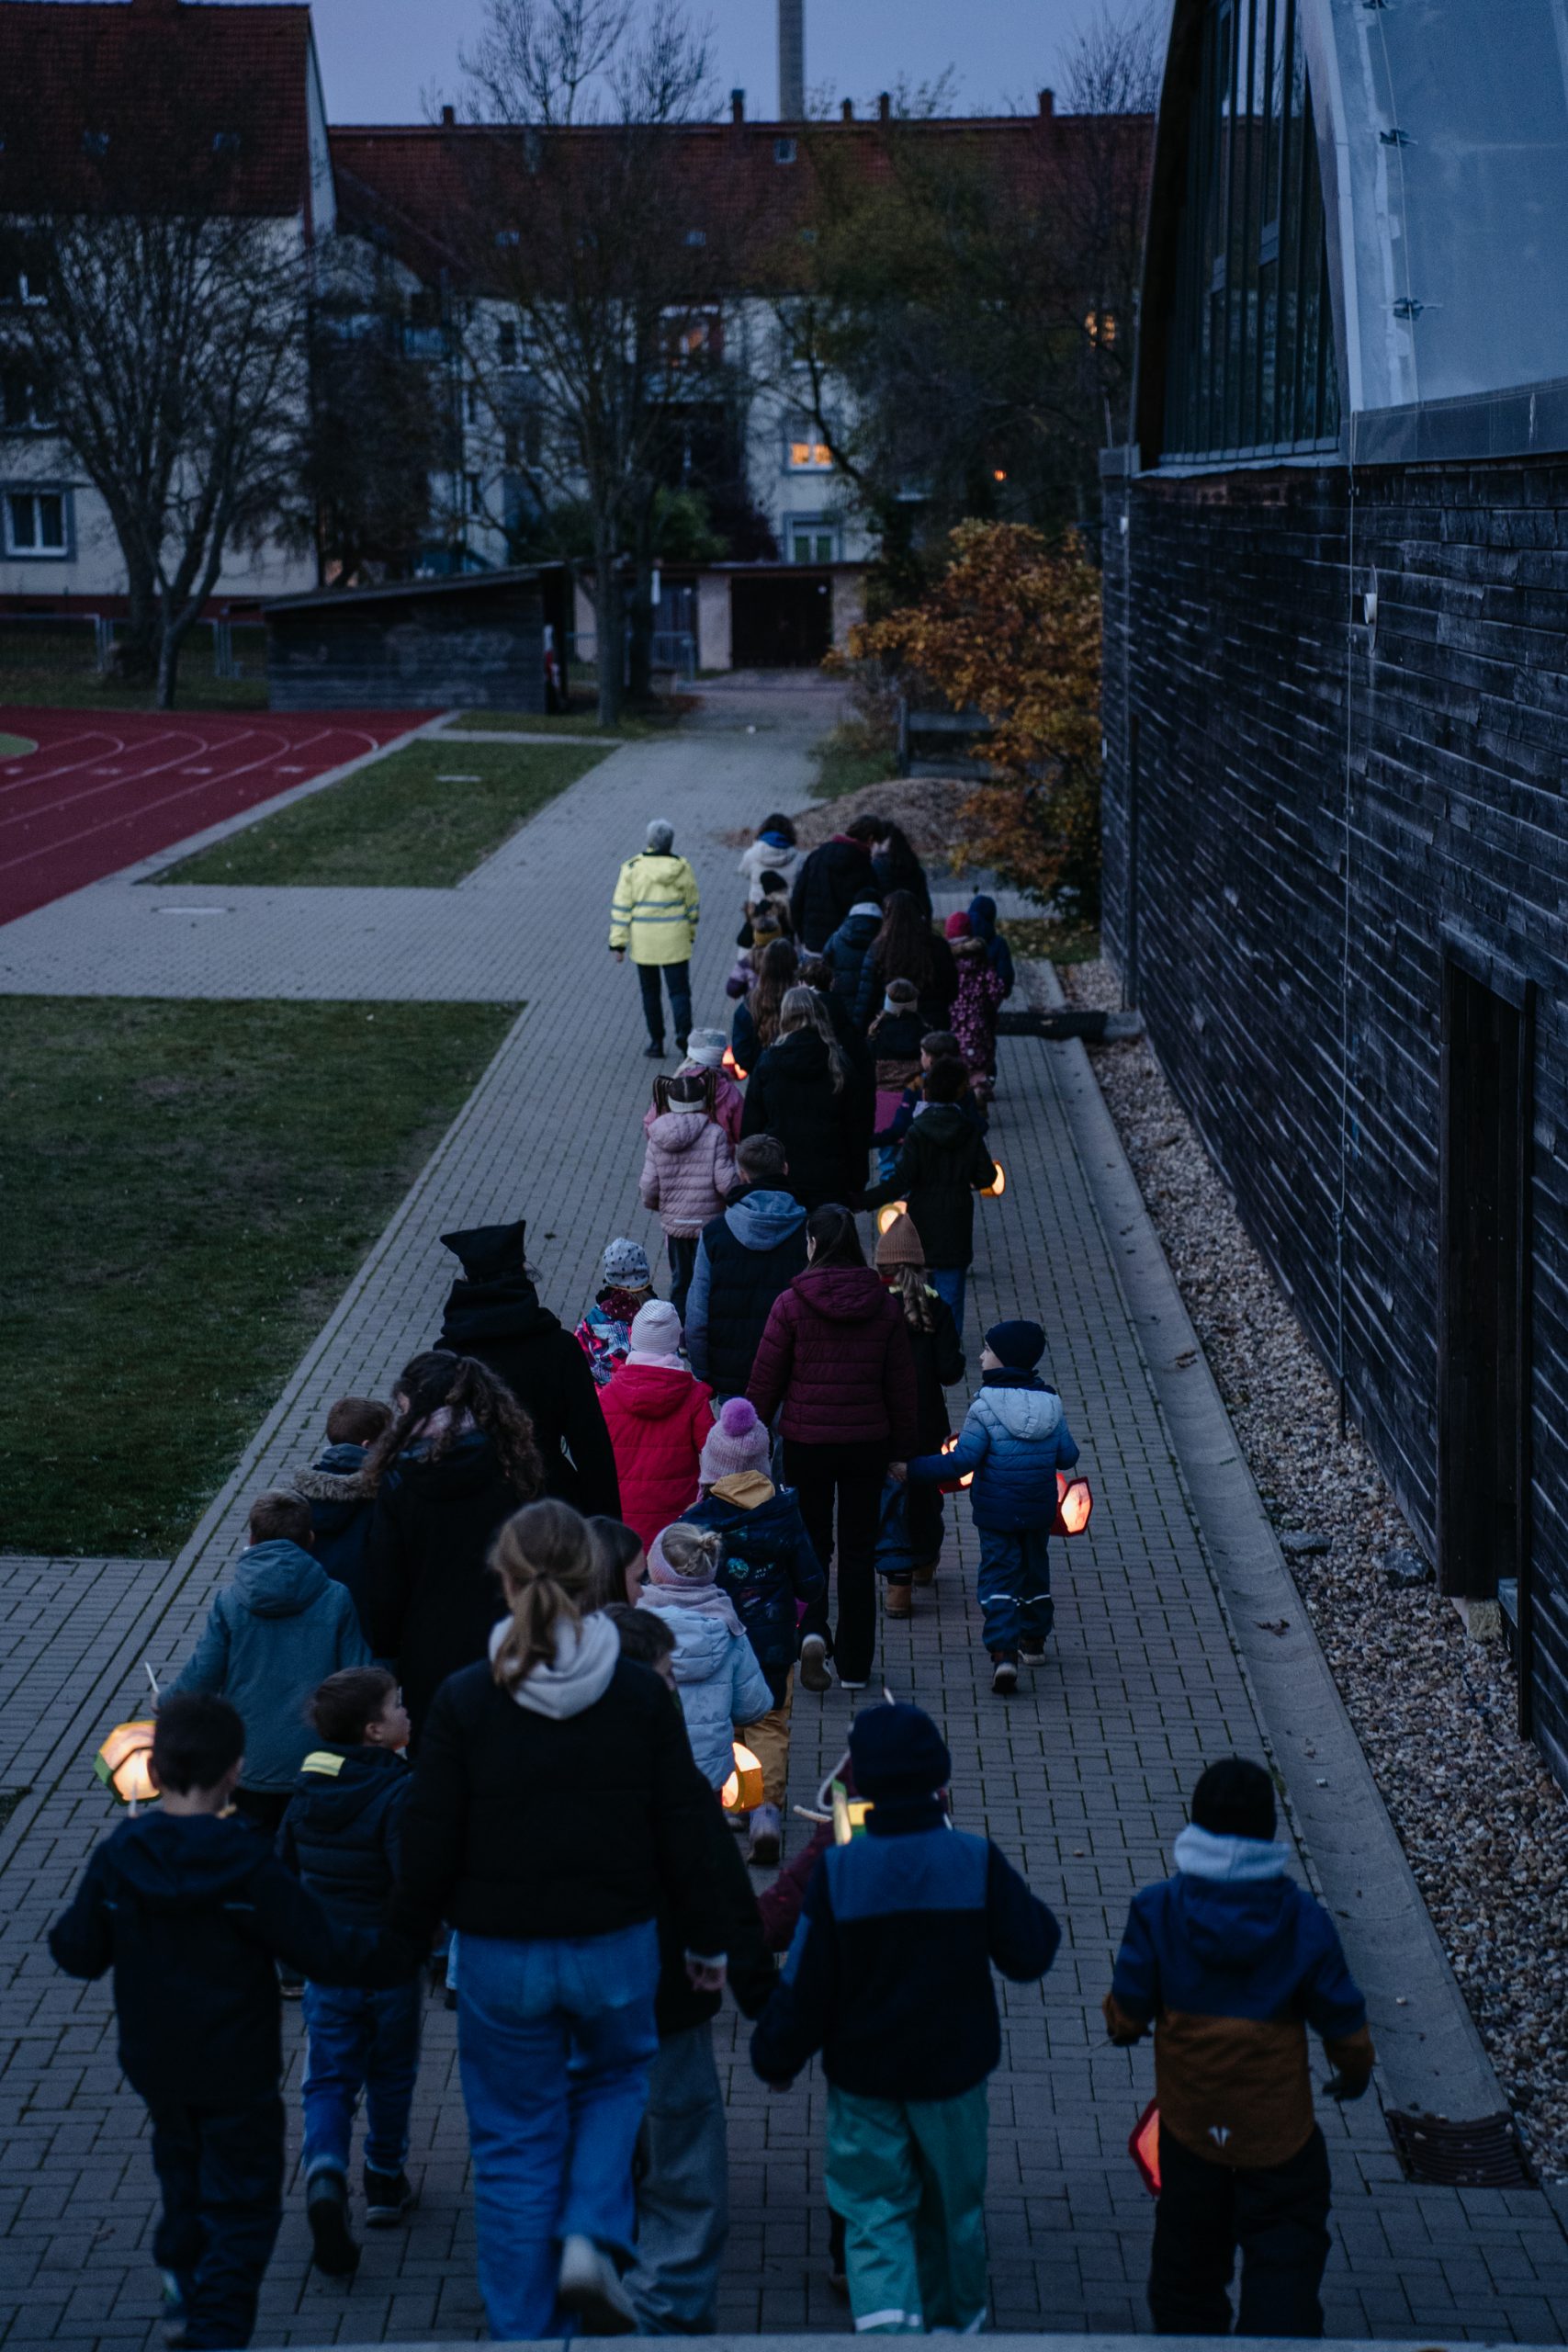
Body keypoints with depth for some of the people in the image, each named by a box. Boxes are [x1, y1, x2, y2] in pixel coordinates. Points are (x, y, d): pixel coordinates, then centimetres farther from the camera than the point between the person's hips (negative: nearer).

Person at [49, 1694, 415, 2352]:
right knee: (242, 2205, 7)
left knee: (182, 2170, 29)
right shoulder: (247, 1866, -21)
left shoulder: (117, 1858, -10)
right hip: (235, 2070, -5)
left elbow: (78, 1953, -2)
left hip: (153, 2066, 5)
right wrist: (402, 1955, -6)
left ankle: (182, 2284, 38)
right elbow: (323, 1952, -18)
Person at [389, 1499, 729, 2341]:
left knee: (515, 2143, 13)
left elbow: (429, 1845, -8)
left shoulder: (464, 1701, -14)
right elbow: (686, 1835, -2)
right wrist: (706, 1940, 12)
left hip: (500, 1956, -1)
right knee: (618, 2078, 29)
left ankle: (523, 2331, 21)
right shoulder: (640, 1695, -10)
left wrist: (406, 1937, 9)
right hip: (616, 1948, 1)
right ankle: (592, 2235, 7)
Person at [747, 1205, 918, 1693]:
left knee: (812, 1543, 13)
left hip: (806, 1441, -2)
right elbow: (901, 1384, 3)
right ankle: (855, 1665, 15)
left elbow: (765, 1381, -5)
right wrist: (902, 1449, 12)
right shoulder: (884, 1306, -2)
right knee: (859, 1551, 11)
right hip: (867, 1442, 2)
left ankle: (812, 1631, -12)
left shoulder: (792, 1304, -10)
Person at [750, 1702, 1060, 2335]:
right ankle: (954, 2318, 37)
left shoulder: (837, 1870, -14)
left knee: (875, 2214, 6)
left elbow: (806, 1987, -10)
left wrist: (775, 2056, 5)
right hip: (953, 2070, 1)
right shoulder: (978, 1861, -12)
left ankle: (886, 2321, -14)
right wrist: (1035, 1915, 13)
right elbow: (1029, 1956, -6)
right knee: (953, 2201, 21)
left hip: (862, 2074, -1)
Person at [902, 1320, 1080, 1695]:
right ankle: (1034, 1639, 34)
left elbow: (962, 1461, -19)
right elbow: (1068, 1456, 4)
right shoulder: (1051, 1403, -1)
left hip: (996, 1512, -5)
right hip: (1040, 1511, 5)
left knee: (999, 1576, -2)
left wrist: (913, 1469, -14)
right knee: (1035, 1570, 22)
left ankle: (1003, 1652, -17)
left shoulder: (985, 1407, -16)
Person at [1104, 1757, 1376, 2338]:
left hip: (1189, 2120, 2)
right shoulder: (1303, 1919, -13)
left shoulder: (1157, 1910, -14)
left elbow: (1128, 2012, -9)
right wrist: (1355, 2070, 16)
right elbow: (1342, 2017, -4)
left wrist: (1121, 2025, 16)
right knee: (1285, 2253, 8)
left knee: (1188, 2253, 19)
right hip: (1278, 2124, -1)